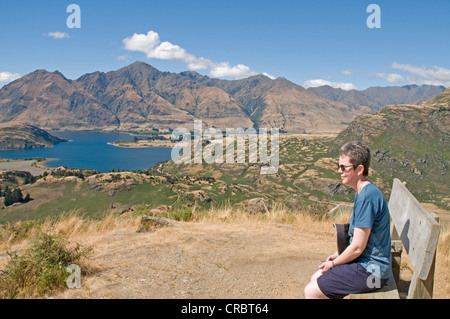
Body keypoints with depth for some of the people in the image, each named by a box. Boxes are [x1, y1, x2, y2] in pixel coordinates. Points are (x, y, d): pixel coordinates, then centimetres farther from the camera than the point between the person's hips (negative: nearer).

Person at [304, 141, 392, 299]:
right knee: (315, 278, 16)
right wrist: (339, 254, 10)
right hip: (366, 263, 10)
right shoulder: (362, 192, 8)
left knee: (311, 291, -9)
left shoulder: (367, 196, -25)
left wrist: (333, 263, -8)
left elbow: (357, 247, -22)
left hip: (370, 271, -10)